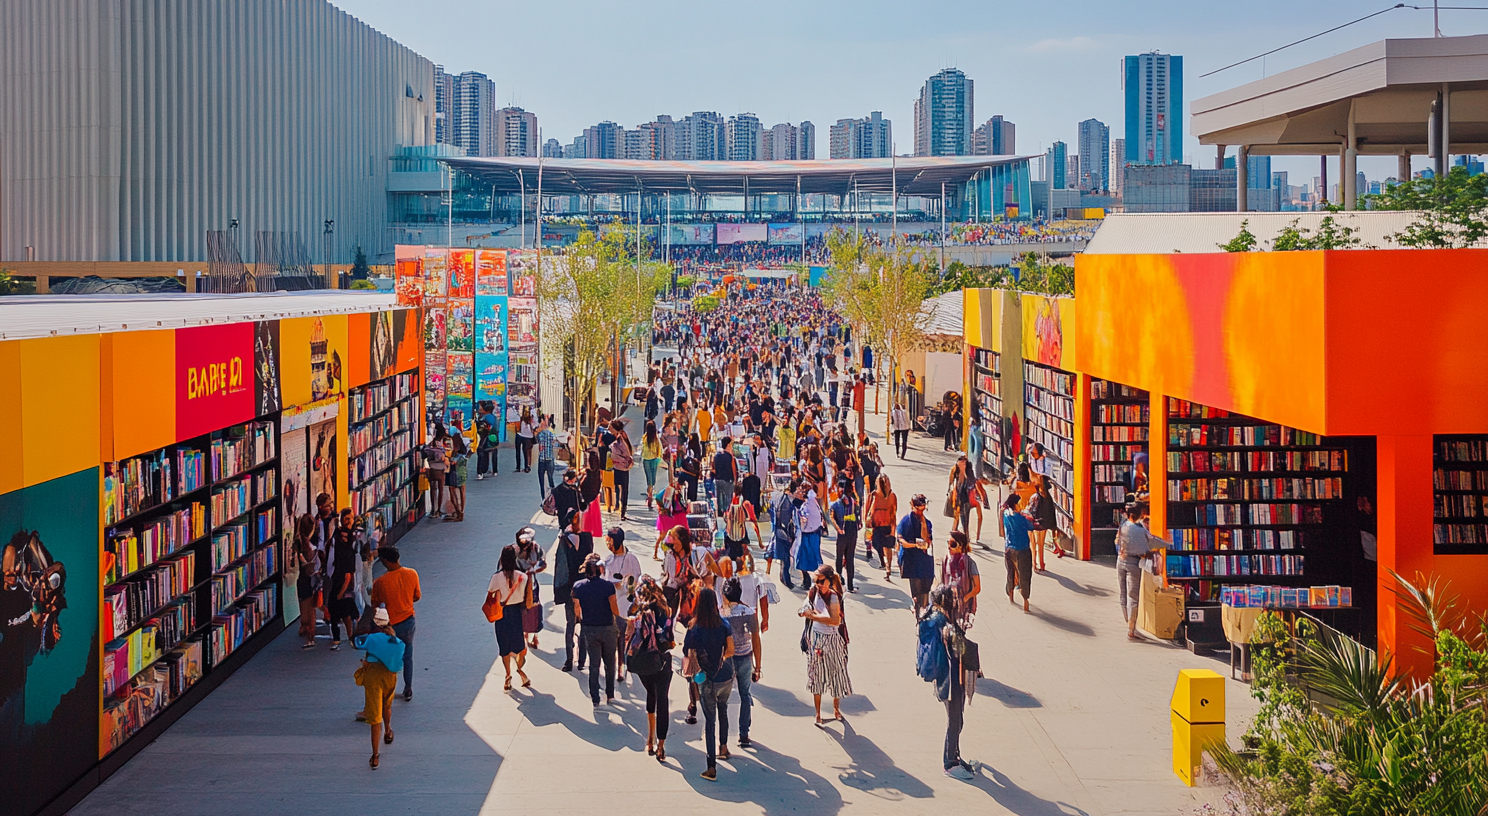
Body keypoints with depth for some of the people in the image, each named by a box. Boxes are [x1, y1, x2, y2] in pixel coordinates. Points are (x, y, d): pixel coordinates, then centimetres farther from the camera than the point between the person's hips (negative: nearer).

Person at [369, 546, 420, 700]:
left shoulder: (380, 582, -26)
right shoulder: (412, 574, -13)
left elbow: (375, 606, -12)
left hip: (390, 626, -4)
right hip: (408, 622, 4)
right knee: (407, 657, 23)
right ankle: (408, 690, 35)